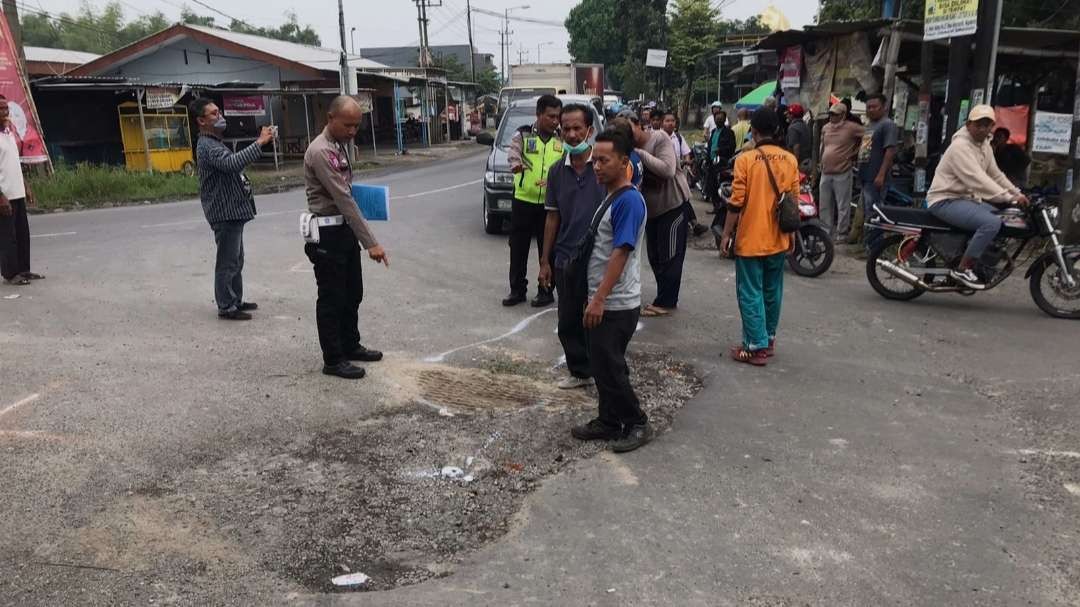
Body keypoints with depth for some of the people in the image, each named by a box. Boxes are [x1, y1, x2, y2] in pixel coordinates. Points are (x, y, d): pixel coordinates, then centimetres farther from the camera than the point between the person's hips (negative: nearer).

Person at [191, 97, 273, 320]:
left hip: (232, 211, 11)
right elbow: (232, 163, -36)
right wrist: (260, 142, -35)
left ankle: (236, 301, 28)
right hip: (224, 212, -11)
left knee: (236, 260, 18)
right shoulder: (207, 147, -17)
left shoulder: (215, 143, 18)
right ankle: (226, 307, 3)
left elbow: (235, 162, 22)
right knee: (227, 262, -4)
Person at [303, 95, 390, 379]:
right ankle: (333, 360, 11)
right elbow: (344, 200, -26)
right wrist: (371, 242, -28)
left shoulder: (340, 146, 10)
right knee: (332, 299, 1)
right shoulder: (320, 152, -20)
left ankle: (351, 346, 32)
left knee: (352, 294, 17)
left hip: (345, 229, 9)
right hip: (327, 234, -9)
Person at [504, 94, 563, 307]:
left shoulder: (562, 141, 6)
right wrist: (517, 165, -39)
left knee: (548, 249, 6)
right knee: (518, 248, 8)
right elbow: (513, 154, -16)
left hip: (550, 204, 0)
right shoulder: (522, 136, 0)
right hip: (523, 201, 0)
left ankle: (546, 291, 19)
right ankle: (517, 290, 21)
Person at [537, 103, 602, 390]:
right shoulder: (557, 172, 5)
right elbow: (553, 218, 11)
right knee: (568, 324, 14)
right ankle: (580, 372, 31)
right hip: (566, 261, 5)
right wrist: (545, 261, 10)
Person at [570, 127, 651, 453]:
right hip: (604, 300, 9)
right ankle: (609, 421, 26)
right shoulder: (610, 197, 12)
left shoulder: (629, 200, -18)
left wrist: (599, 299, -25)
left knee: (610, 367, -1)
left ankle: (637, 424, 13)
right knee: (602, 365, 15)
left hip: (617, 304, -9)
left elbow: (621, 253, -23)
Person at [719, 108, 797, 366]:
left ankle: (756, 347, 4)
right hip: (779, 239, 5)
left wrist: (726, 234, -3)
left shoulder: (746, 159, -12)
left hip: (751, 239, -5)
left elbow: (736, 202, -13)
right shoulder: (790, 160, 1)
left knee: (751, 293, 2)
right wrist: (790, 233, 17)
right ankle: (769, 339, 27)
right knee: (772, 292, 16)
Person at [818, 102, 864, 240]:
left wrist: (854, 152, -5)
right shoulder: (825, 128, 12)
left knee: (843, 206, -3)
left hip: (842, 173, -6)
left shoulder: (851, 128, -7)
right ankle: (826, 231, 21)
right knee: (825, 205, 11)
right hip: (825, 173, 6)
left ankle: (842, 233, 3)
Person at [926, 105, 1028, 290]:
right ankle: (962, 269, -18)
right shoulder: (960, 146, -19)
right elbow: (978, 180, -27)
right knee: (992, 222, -27)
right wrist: (1010, 198, -29)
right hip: (946, 201, -10)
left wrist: (1018, 193, 7)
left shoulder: (985, 146, 13)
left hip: (967, 199, 10)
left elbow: (996, 175, 19)